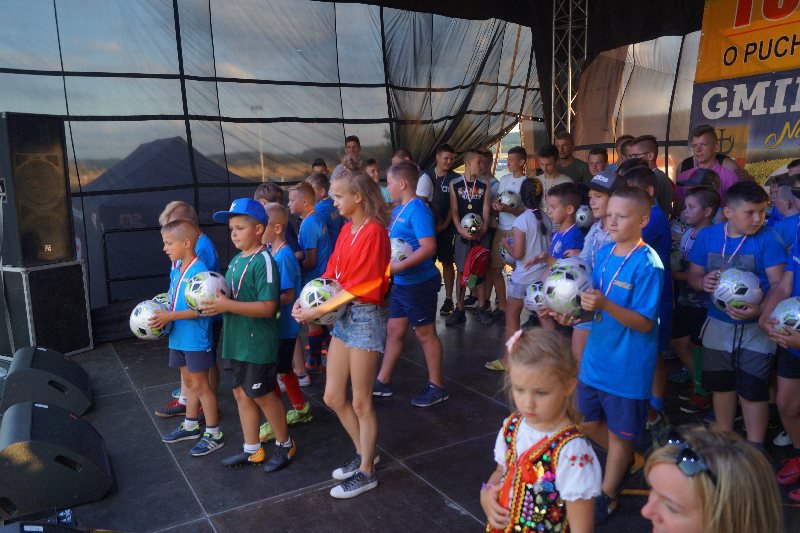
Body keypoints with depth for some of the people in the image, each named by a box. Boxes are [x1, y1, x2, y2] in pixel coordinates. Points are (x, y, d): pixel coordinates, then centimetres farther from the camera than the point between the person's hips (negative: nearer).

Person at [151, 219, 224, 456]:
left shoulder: (199, 272, -22)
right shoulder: (176, 270, 5)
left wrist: (170, 316, -24)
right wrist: (161, 314, -2)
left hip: (197, 340, -8)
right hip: (179, 338, 8)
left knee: (200, 385, 2)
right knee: (189, 382, 21)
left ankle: (214, 434, 15)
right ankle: (191, 425, 37)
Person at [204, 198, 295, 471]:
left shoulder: (263, 261, -17)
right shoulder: (236, 260, 9)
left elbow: (268, 307, -24)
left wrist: (228, 306, -27)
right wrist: (216, 302, -2)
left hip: (259, 343, -8)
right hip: (237, 341, 8)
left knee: (263, 395, 5)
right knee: (242, 393, 15)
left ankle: (285, 444, 26)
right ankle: (252, 450, 31)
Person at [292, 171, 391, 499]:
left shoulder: (373, 231, -16)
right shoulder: (346, 230, 10)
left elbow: (357, 286, -19)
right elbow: (331, 273, 9)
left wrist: (317, 312, -17)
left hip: (365, 317, -8)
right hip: (342, 315, 8)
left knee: (361, 403, 5)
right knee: (333, 397, 14)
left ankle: (366, 472, 23)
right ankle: (364, 454, 34)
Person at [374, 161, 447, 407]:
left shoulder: (417, 209, -19)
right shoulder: (399, 209, 8)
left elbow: (429, 247, -27)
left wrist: (400, 265, -30)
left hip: (419, 282, -9)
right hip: (401, 283, 9)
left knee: (425, 333, 4)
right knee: (394, 330, 15)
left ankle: (437, 387, 19)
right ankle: (383, 382, 28)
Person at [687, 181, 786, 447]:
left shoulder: (767, 238, -13)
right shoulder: (708, 235, -3)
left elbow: (778, 283, -16)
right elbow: (693, 275, 4)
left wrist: (761, 310, -34)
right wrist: (703, 282, -20)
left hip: (756, 328, -3)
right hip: (718, 324, 4)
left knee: (752, 390, 1)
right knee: (720, 385, 16)